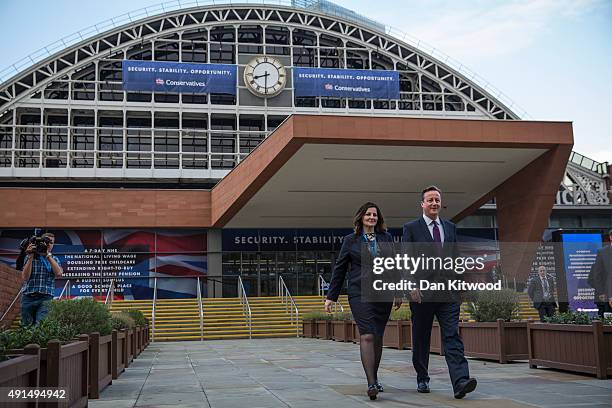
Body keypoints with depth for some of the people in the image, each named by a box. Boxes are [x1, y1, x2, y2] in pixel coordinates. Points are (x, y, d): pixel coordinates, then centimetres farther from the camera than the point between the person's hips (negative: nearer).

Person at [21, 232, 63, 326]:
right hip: (28, 297, 1)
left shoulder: (54, 259, 14)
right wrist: (31, 257, -8)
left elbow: (58, 273, -7)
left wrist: (48, 255, -7)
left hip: (45, 298, -1)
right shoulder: (29, 257, 10)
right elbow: (25, 278, -3)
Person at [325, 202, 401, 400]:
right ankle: (371, 384, -18)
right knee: (367, 336, -14)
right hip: (360, 293, -3)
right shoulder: (350, 240, 5)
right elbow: (339, 269, 7)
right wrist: (331, 296, 5)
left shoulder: (387, 238, 12)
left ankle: (374, 378, 22)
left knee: (378, 337, 8)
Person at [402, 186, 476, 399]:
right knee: (421, 339, 8)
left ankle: (460, 381, -17)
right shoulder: (411, 228, 2)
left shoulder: (450, 227, 15)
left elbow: (455, 259, 17)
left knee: (452, 336, -9)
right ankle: (422, 379, 22)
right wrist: (411, 286, -14)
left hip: (448, 292, 2)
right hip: (422, 292, -2)